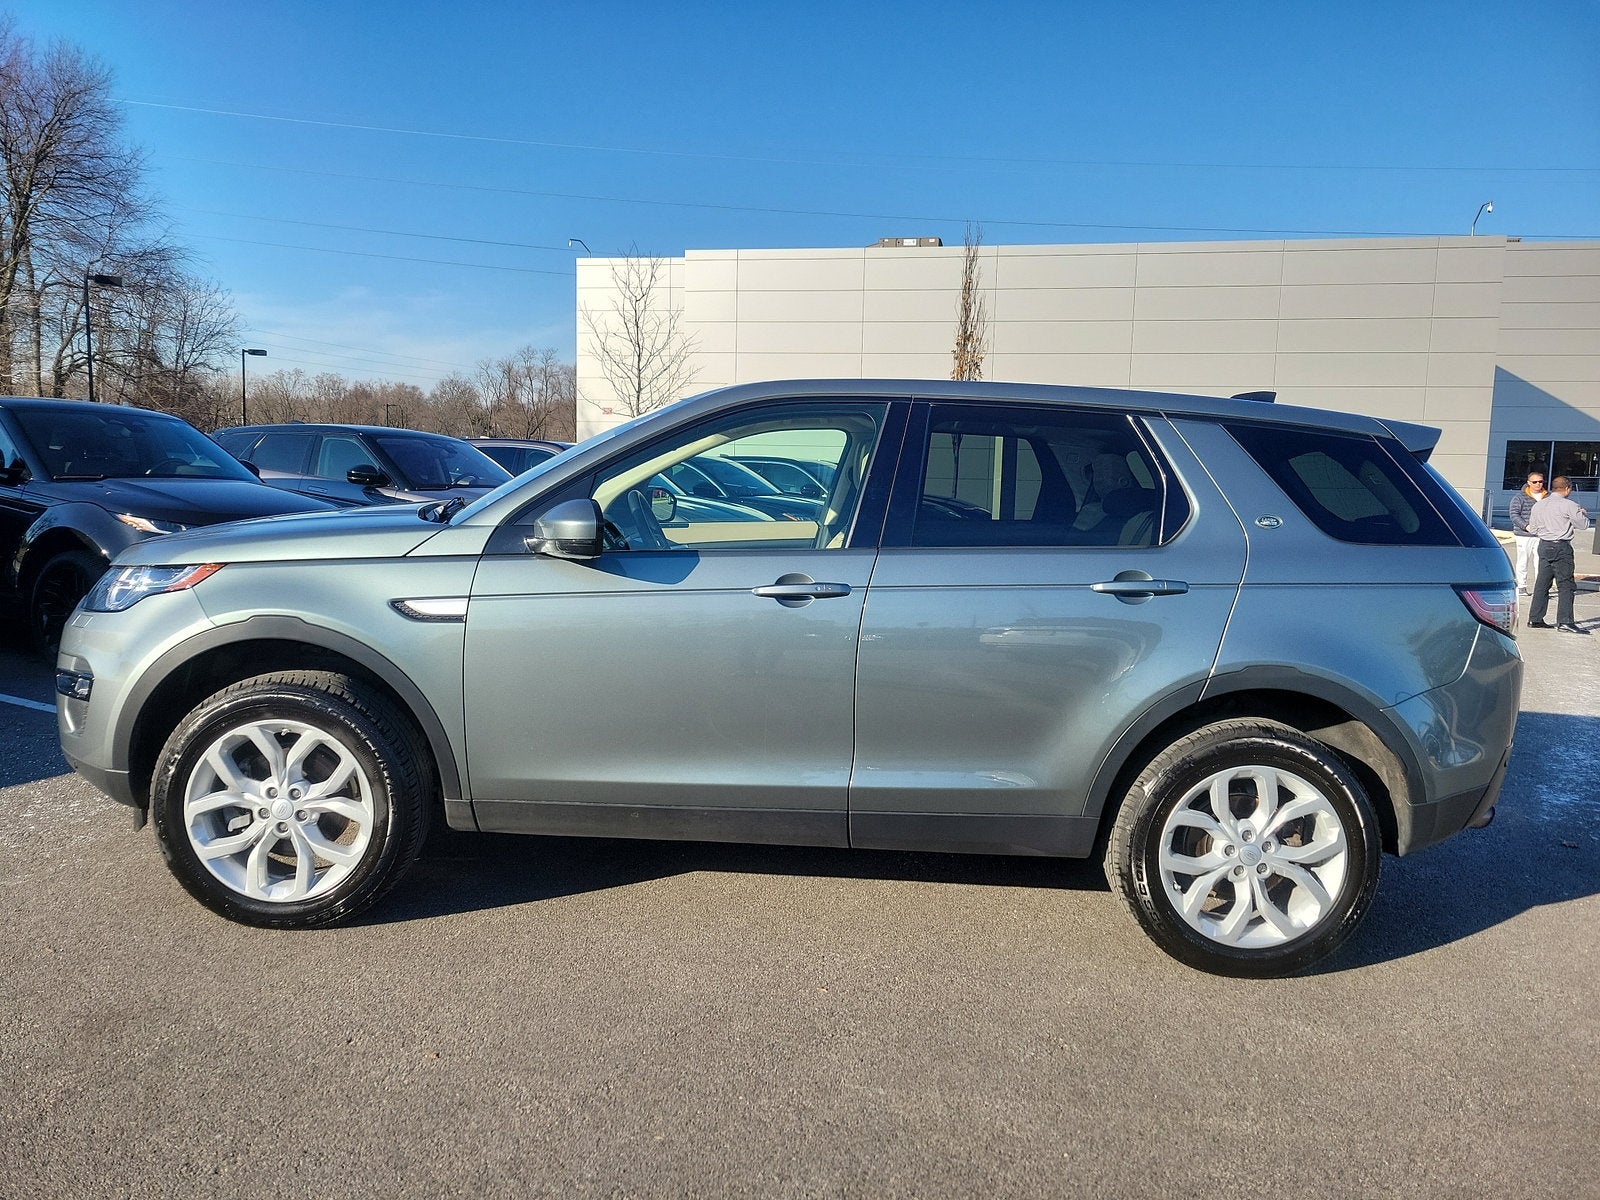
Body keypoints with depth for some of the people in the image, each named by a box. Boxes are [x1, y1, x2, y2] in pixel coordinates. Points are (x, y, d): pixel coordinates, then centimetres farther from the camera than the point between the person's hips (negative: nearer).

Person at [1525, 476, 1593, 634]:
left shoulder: (1538, 505, 8)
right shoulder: (1568, 506, -10)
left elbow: (1533, 529, 14)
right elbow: (1583, 525, -3)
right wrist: (1583, 514, 15)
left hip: (1544, 546, 6)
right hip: (1561, 547, -6)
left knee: (1542, 584, 12)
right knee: (1565, 585, -2)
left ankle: (1535, 618, 13)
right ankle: (1564, 621, -6)